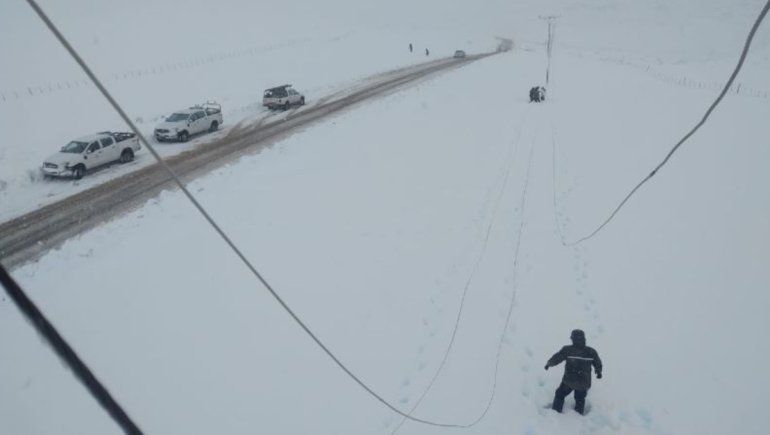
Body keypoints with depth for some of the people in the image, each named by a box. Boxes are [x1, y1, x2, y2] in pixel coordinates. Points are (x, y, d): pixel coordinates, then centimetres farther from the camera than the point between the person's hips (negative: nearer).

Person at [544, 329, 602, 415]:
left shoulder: (567, 350, -16)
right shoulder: (591, 352, -8)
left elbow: (556, 358, -8)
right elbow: (598, 364, 7)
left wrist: (548, 364, 12)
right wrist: (599, 372, 28)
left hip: (569, 381, -2)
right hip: (584, 383, 3)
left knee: (560, 394, 21)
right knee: (580, 400, 25)